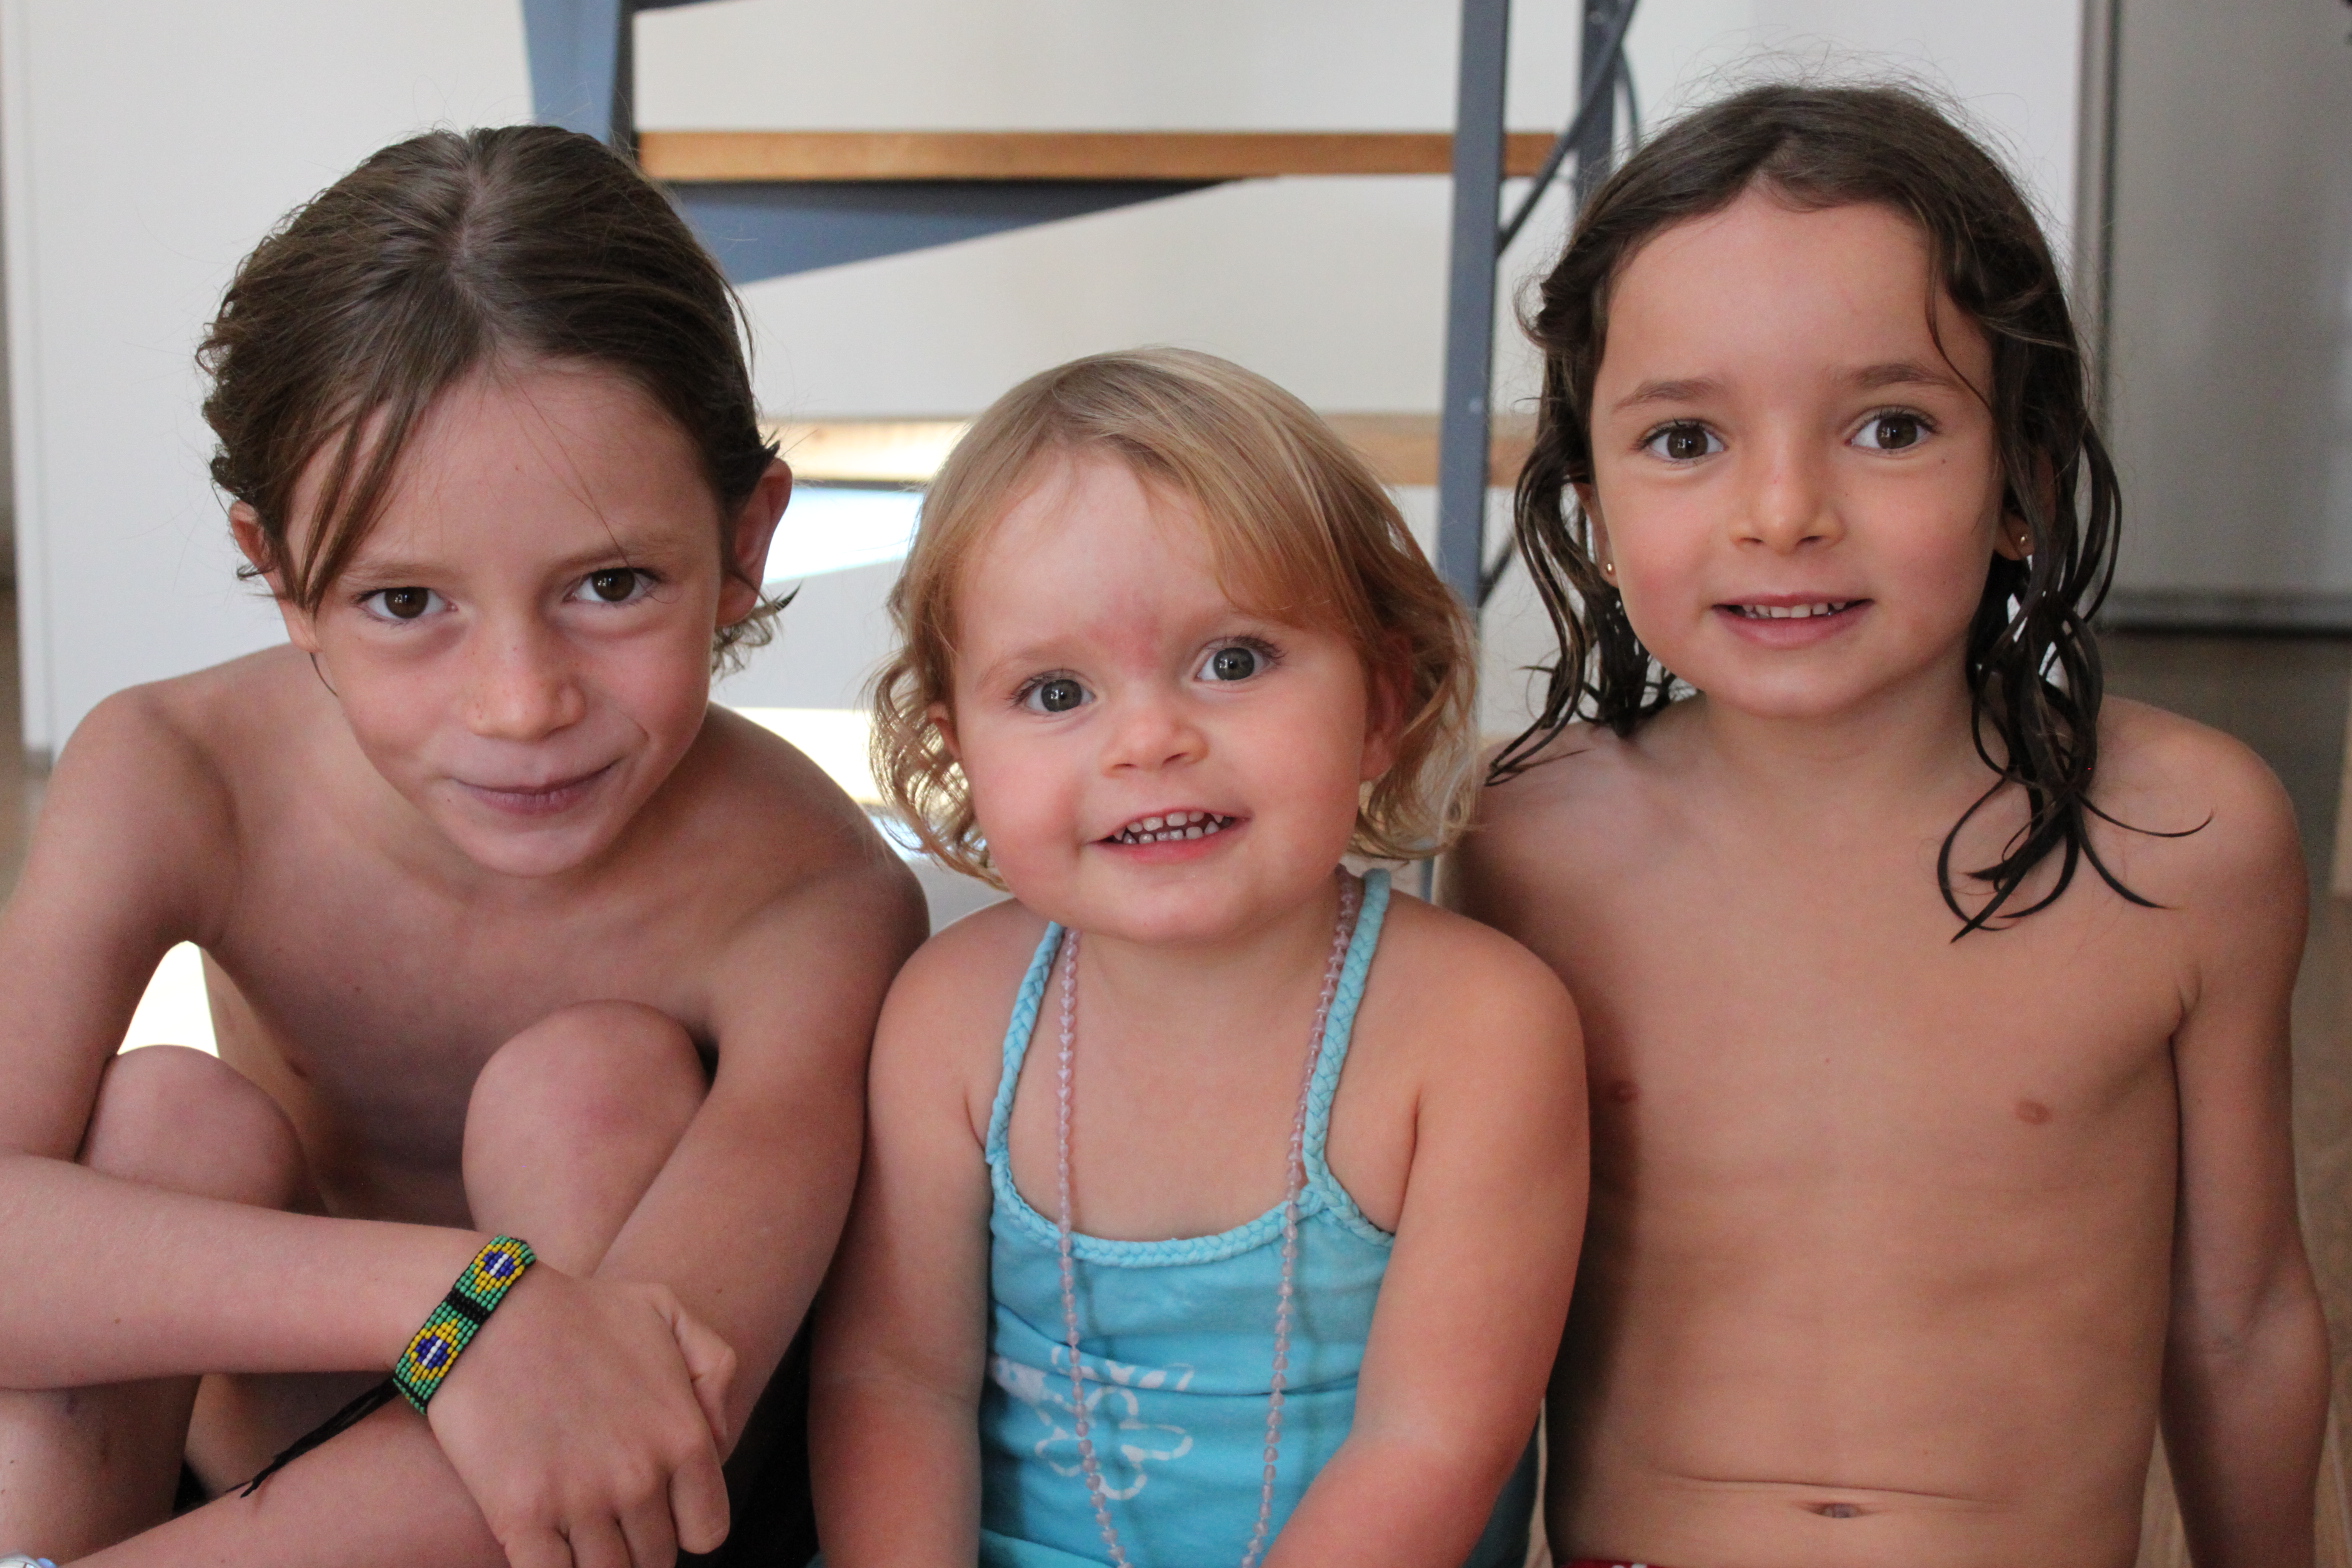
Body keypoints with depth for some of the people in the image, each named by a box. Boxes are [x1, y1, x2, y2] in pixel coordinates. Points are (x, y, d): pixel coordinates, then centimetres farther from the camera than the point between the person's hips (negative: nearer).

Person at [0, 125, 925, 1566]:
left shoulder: (816, 909, -30)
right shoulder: (175, 783, -22)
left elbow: (602, 1438, -40)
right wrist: (455, 1300, -49)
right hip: (268, 1431, 2)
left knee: (593, 1085, -28)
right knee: (175, 1117, -26)